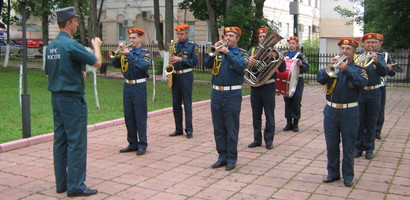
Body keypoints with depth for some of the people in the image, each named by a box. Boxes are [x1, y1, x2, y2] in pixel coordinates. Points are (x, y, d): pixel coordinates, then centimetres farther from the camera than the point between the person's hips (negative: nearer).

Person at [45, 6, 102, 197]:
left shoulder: (51, 46, 10)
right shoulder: (71, 44, -16)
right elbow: (97, 62, -14)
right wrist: (96, 45, 4)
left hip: (56, 97, 9)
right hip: (72, 98, -9)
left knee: (60, 140, 12)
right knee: (76, 142, -3)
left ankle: (61, 183, 19)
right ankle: (75, 185, 1)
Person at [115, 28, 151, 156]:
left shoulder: (145, 52, -3)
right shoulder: (127, 51, 12)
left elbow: (144, 65, -22)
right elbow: (115, 63, 7)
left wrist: (129, 54, -23)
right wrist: (119, 53, -10)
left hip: (139, 87, -5)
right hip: (127, 86, 6)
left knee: (140, 117, -1)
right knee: (128, 117, 10)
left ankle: (142, 145, 7)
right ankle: (132, 143, 21)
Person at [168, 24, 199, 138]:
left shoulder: (192, 46, -3)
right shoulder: (175, 45, 13)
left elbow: (195, 61, -10)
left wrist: (180, 59, -18)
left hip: (186, 76, -5)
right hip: (175, 76, 6)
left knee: (187, 103, -4)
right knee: (176, 104, 8)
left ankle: (189, 130, 1)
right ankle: (178, 129, 16)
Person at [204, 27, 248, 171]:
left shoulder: (241, 53, 3)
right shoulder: (218, 51, 13)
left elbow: (241, 66, -16)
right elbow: (207, 63, 0)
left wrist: (227, 52, -19)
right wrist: (214, 49, -12)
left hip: (232, 95, -4)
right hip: (216, 93, 4)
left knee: (231, 129, 1)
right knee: (218, 129, 9)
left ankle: (231, 159, 11)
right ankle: (222, 156, 20)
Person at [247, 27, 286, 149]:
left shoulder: (274, 51, 2)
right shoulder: (253, 50, 10)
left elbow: (282, 69, -6)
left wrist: (277, 57, -21)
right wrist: (249, 62, -22)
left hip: (268, 86, -3)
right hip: (255, 86, 3)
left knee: (269, 115, 3)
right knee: (256, 114, 9)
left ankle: (269, 140, 13)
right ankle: (257, 139, 20)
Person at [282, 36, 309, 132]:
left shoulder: (301, 55, 2)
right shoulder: (284, 55, 11)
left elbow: (306, 68, -3)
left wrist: (301, 65, -22)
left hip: (297, 81, -3)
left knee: (296, 101, -2)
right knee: (287, 101, 5)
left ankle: (295, 123, 7)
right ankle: (289, 123, 12)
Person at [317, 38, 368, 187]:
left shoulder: (358, 69, 2)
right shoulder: (332, 67, 7)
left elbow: (363, 83, -18)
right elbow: (320, 78, -10)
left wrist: (347, 69, -26)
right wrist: (330, 67, -25)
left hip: (350, 113, -2)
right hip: (331, 111, 2)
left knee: (348, 147, 6)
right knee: (331, 145, 10)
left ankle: (348, 175, 17)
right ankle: (333, 173, 23)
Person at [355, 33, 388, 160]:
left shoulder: (379, 57, 6)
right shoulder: (357, 56, 3)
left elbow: (384, 73, -8)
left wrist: (377, 62, -24)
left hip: (374, 93, 1)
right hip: (359, 92, -1)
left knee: (371, 122, 7)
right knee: (359, 121, 5)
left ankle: (369, 148, 17)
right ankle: (358, 147, 16)